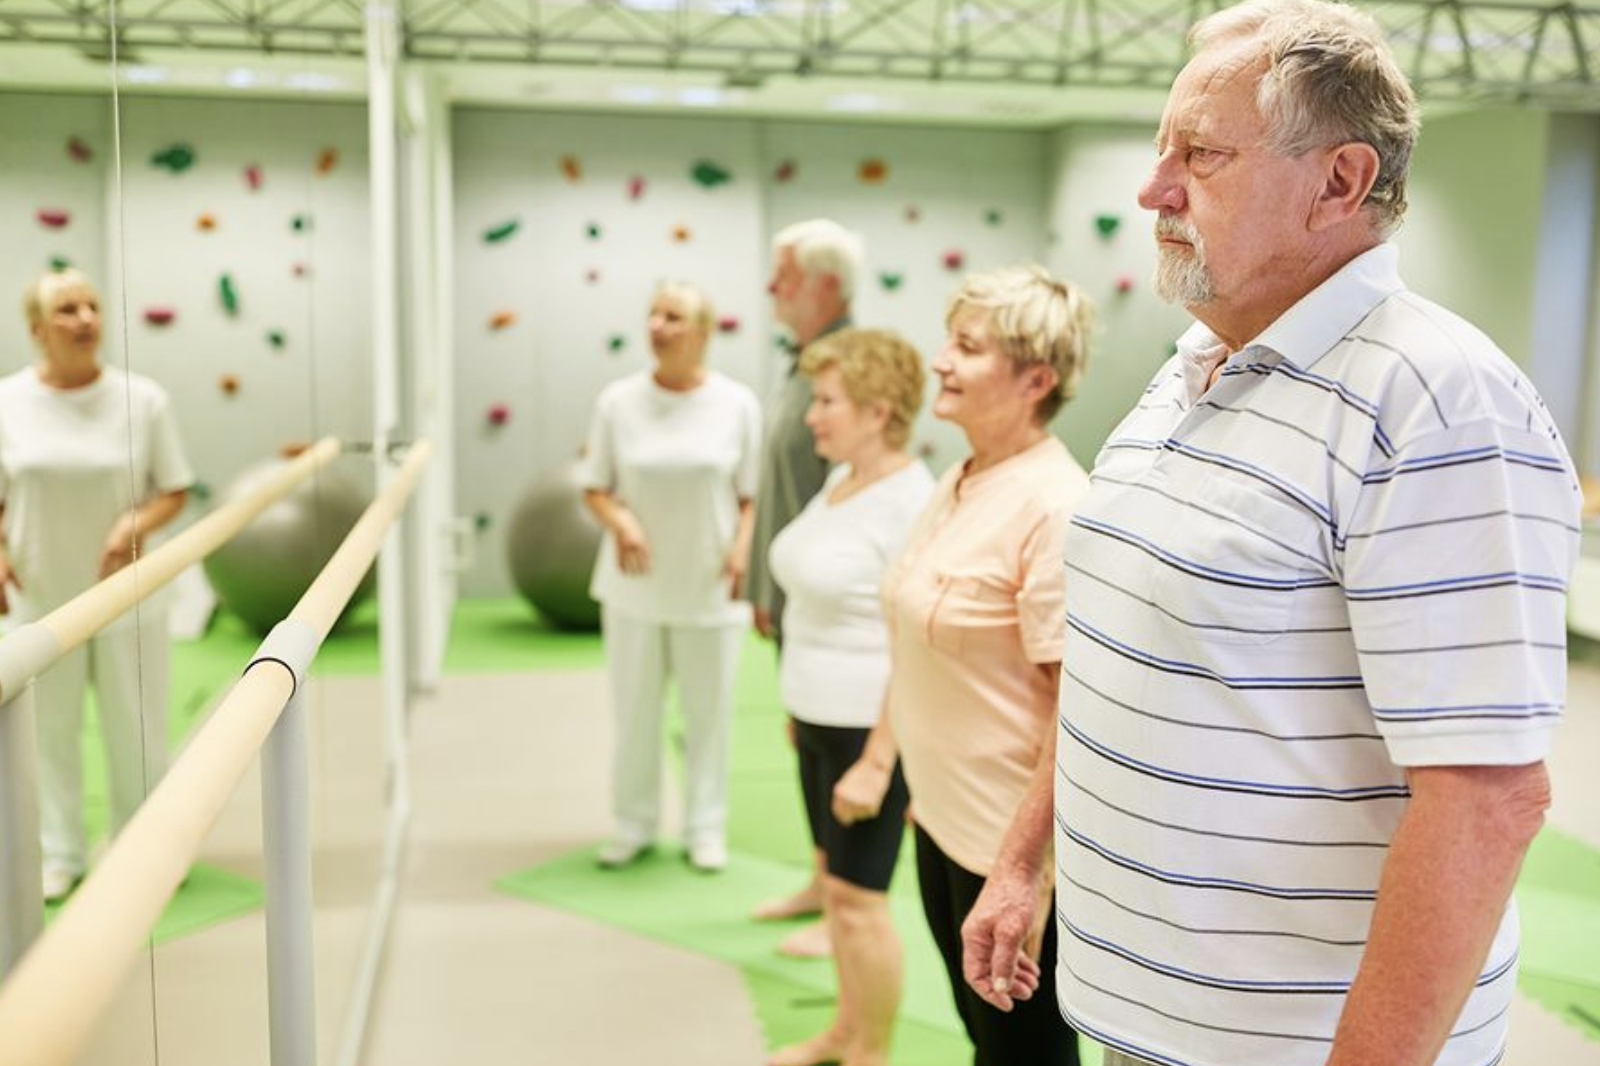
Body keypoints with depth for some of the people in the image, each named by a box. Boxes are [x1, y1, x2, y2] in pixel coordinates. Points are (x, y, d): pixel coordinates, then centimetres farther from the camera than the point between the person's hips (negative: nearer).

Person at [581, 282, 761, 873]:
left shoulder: (737, 403, -4)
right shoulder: (618, 400, -2)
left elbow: (752, 496, 1)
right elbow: (594, 489, 3)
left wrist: (743, 547, -15)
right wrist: (620, 521, -17)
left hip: (709, 588, -1)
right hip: (636, 586, 1)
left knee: (708, 713, 8)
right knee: (634, 711, 10)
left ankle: (705, 828, 24)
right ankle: (634, 824, 26)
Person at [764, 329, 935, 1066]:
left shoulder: (911, 501, -20)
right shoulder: (840, 480, 8)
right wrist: (799, 707, 20)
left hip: (871, 728, -9)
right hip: (820, 717, 9)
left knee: (858, 895, 1)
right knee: (836, 879, 19)